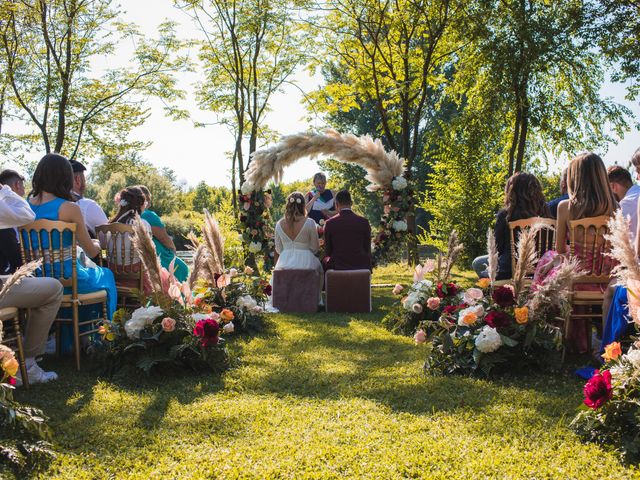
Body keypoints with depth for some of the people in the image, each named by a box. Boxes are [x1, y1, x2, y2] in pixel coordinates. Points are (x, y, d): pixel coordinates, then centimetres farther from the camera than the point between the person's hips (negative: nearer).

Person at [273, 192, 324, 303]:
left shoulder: (279, 224, -1)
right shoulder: (309, 223, -10)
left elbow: (278, 249, 7)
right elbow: (315, 248, -3)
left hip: (284, 264, 3)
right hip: (305, 263, -3)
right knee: (319, 269, 31)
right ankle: (317, 300, 33)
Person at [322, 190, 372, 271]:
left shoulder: (330, 223, -5)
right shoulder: (364, 222, -3)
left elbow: (328, 252, 3)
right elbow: (367, 249, 5)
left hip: (337, 267, 0)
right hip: (361, 267, 0)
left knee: (324, 261, 29)